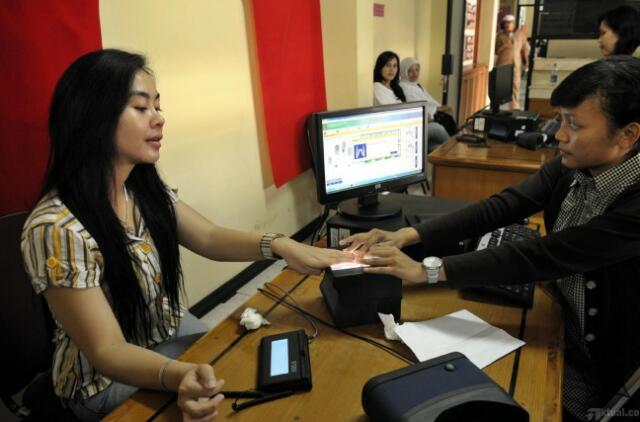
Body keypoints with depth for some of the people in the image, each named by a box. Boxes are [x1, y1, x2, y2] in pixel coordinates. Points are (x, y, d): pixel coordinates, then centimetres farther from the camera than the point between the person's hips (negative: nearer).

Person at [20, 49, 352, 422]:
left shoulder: (146, 188, -6)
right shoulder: (56, 229, -29)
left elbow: (209, 238, -4)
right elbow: (107, 351, -27)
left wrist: (278, 245, -22)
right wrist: (178, 376, -46)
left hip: (172, 333, 6)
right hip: (109, 382, -6)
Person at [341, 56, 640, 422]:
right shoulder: (573, 164, -10)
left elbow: (542, 256, -34)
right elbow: (502, 207, -14)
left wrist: (426, 270, -34)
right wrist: (406, 236, -24)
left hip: (604, 356, -5)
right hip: (558, 317, 5)